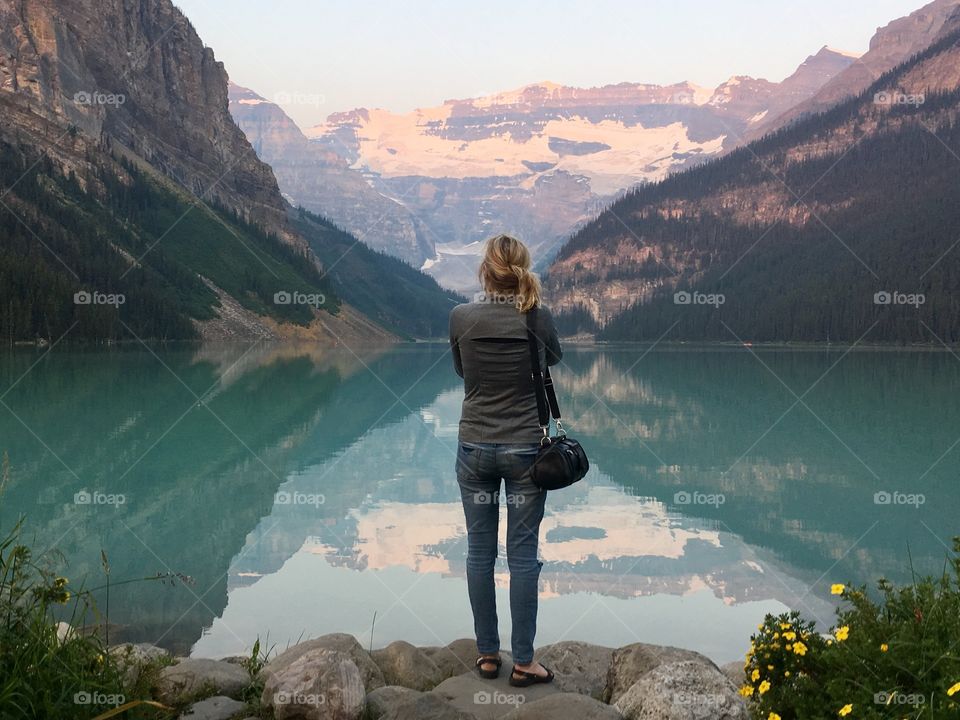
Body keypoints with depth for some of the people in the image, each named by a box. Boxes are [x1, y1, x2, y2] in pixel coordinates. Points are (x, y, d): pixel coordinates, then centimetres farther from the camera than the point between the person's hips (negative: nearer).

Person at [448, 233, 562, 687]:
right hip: (525, 449, -1)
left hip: (474, 448, 1)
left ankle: (487, 654, 20)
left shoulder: (461, 317, -7)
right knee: (523, 554, 5)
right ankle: (523, 662, 11)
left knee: (480, 550, 11)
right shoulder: (539, 318, -8)